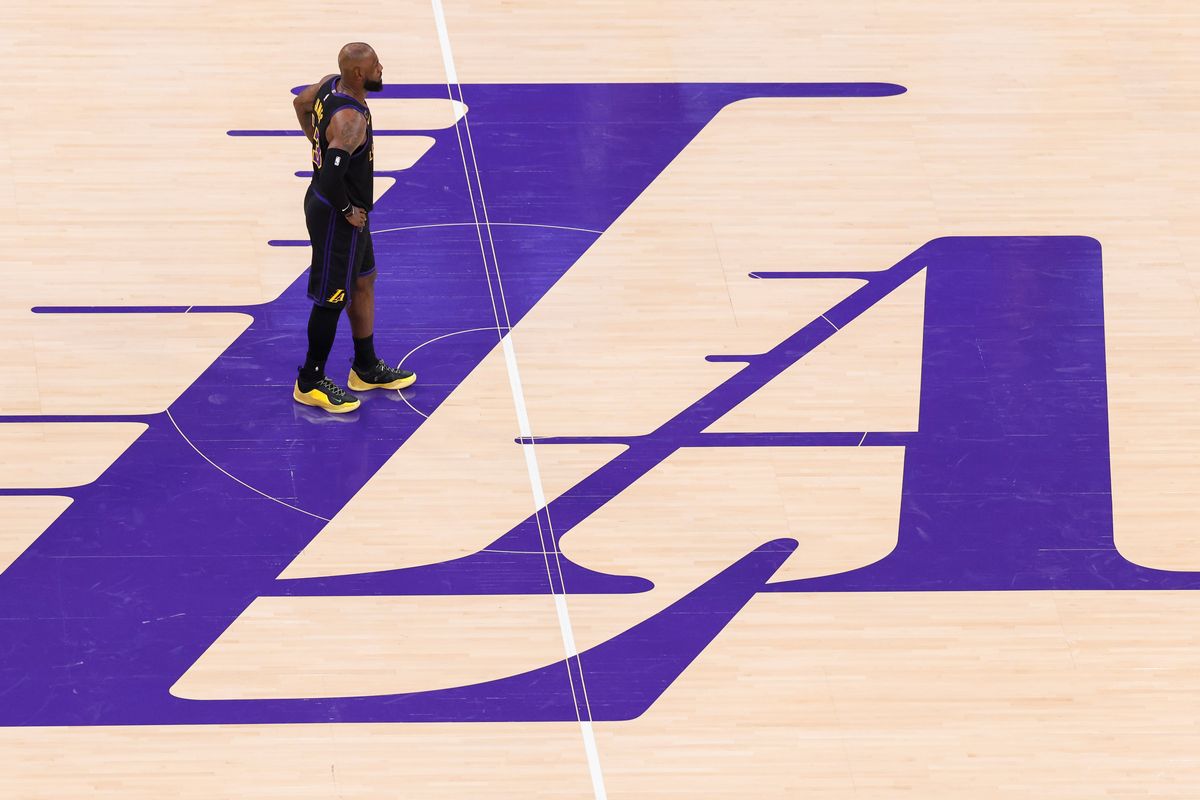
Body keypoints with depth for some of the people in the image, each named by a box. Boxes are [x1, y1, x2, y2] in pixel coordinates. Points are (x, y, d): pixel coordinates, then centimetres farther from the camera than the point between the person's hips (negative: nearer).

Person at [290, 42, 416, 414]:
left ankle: (366, 369, 37)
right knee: (332, 299, 5)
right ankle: (310, 383, 19)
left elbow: (301, 104, 17)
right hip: (336, 216, -10)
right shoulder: (350, 120, -33)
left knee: (363, 282, 23)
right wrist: (347, 211, -21)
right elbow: (332, 176, -39)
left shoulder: (331, 85, -4)